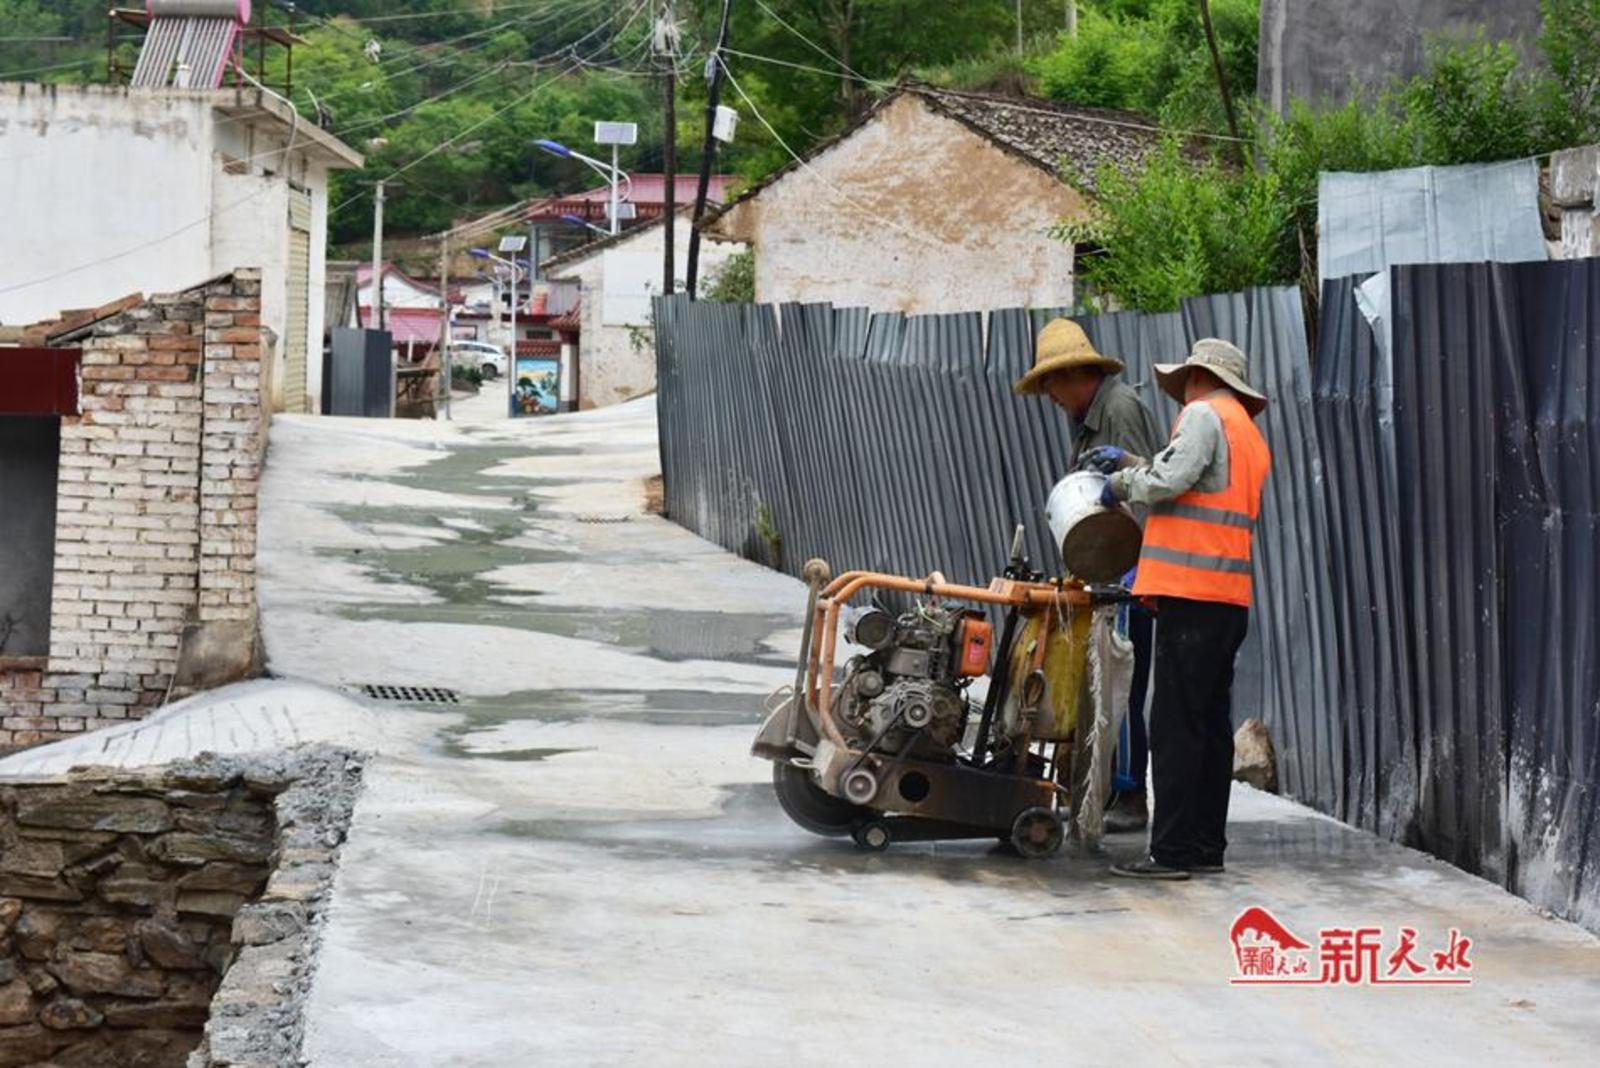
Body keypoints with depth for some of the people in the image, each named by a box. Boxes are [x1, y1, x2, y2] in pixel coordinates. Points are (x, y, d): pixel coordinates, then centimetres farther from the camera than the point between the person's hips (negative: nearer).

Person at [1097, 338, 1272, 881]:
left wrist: (1123, 481, 1)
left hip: (1192, 595, -9)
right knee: (1212, 724, 12)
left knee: (1176, 727, -9)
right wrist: (1133, 465, 16)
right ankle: (1207, 845, 15)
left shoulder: (1204, 415, -5)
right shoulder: (1252, 436, 23)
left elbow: (1169, 481, -17)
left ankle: (1171, 850, -9)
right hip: (1229, 598, 9)